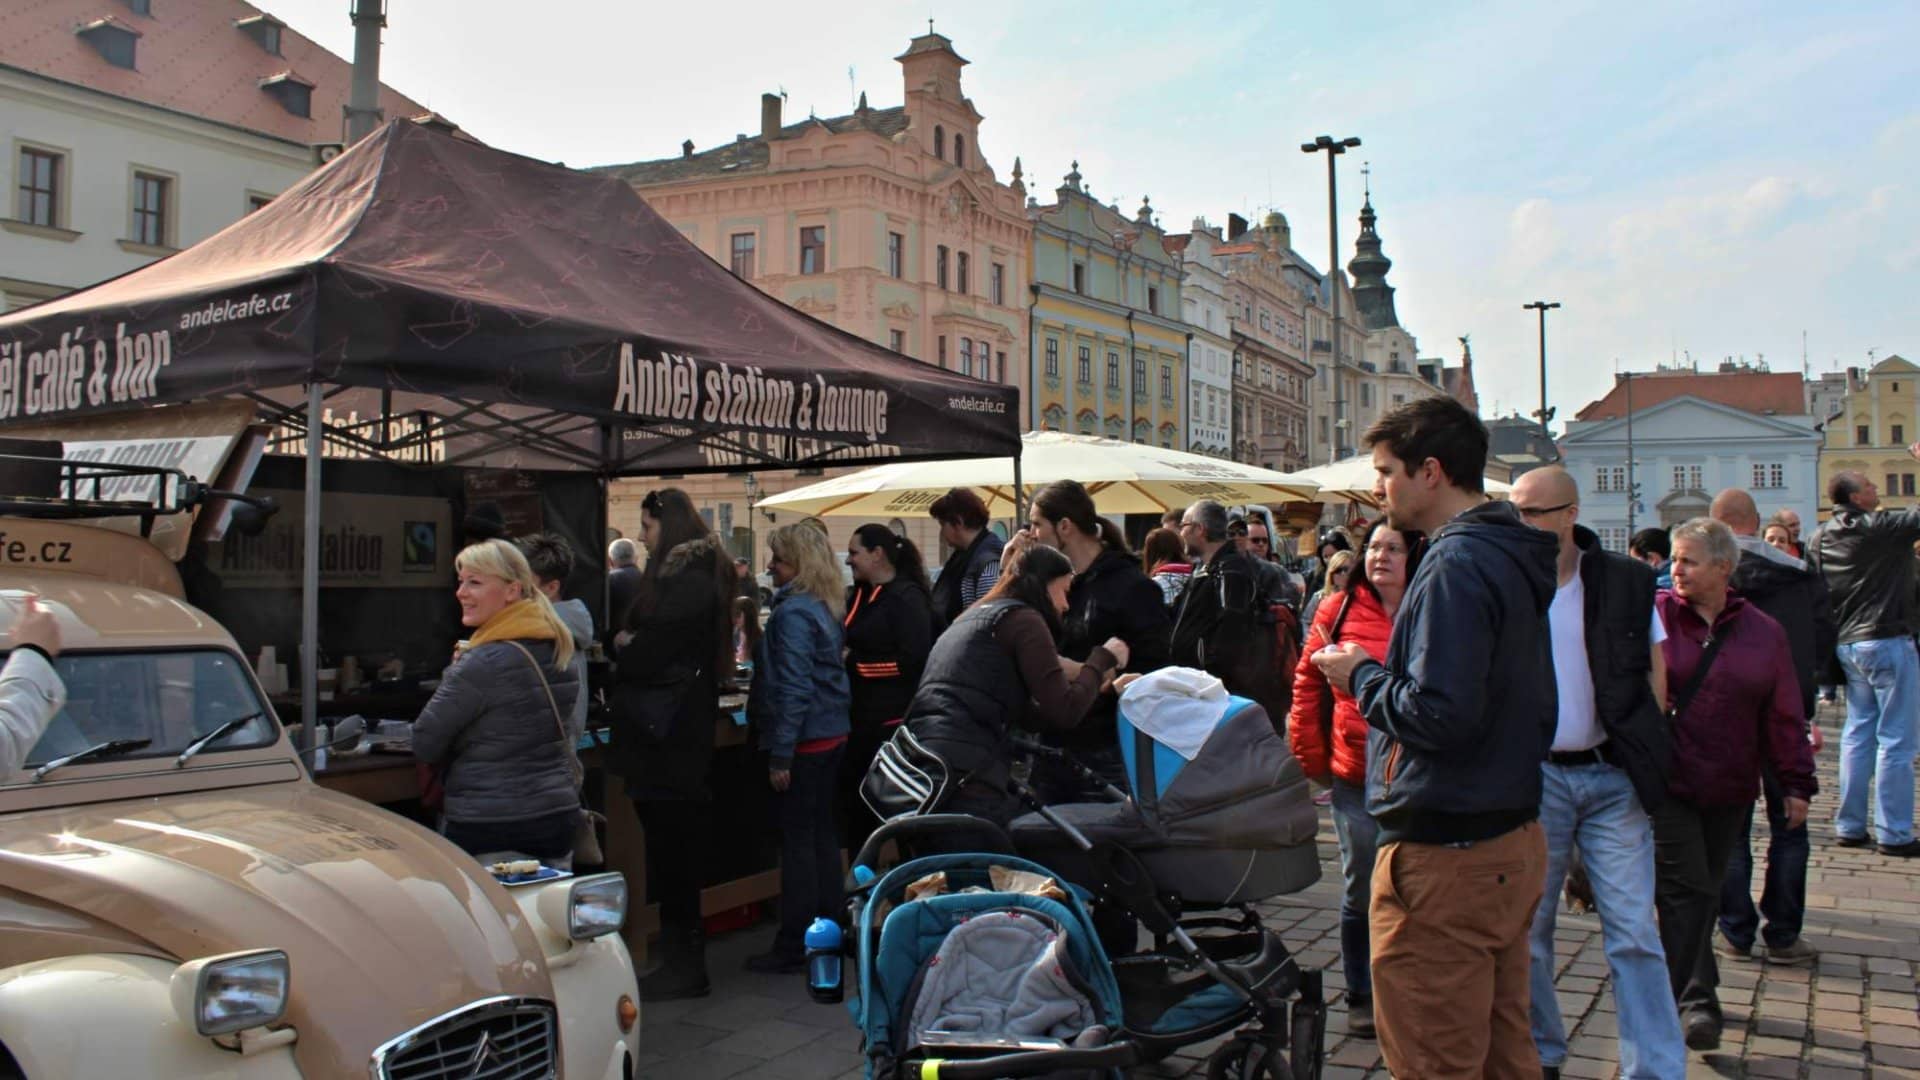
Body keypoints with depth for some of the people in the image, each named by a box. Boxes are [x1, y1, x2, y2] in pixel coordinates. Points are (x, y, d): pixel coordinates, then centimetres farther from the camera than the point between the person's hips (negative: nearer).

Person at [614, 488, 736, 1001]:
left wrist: (622, 652, 0)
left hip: (667, 737, -10)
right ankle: (682, 958, 23)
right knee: (677, 844, 14)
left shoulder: (684, 580, -16)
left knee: (673, 847, -3)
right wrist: (630, 645, 2)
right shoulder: (703, 573, 16)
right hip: (686, 732, 10)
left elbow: (652, 653, -20)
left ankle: (683, 965, 6)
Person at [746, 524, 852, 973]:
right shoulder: (827, 608, 11)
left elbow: (792, 687, -21)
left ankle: (794, 948, 7)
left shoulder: (793, 612, -17)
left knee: (797, 840, -1)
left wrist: (780, 755, -19)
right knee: (823, 834, 16)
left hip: (804, 740, -9)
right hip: (833, 734, 9)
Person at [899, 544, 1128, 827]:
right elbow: (1065, 712, -5)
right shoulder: (1022, 618, 0)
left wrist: (1094, 679, 28)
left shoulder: (973, 617, 26)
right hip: (965, 776, -9)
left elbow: (1028, 715, 27)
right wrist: (1103, 659, 9)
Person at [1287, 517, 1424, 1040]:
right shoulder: (1339, 610, 1)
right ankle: (1362, 996, 25)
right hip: (1356, 777, 0)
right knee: (1360, 892, 9)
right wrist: (1312, 756, 3)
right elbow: (1308, 682, 5)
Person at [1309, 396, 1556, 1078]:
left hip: (1447, 856, -10)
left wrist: (1363, 678, -9)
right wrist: (1380, 672, 15)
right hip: (1514, 839, 10)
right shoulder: (1513, 558, 12)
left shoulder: (1456, 566, -18)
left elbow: (1439, 713, -27)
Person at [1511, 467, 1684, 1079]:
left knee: (1633, 932, 0)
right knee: (1527, 930, 9)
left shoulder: (1628, 581, -1)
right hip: (1532, 776, 0)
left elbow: (1653, 669, 7)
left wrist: (1636, 746, -1)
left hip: (1612, 776, 0)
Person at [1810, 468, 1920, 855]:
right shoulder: (1881, 527, -14)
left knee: (1857, 733, 13)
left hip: (1847, 645, 7)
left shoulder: (1821, 537, 6)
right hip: (1887, 642, -7)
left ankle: (1849, 827, 16)